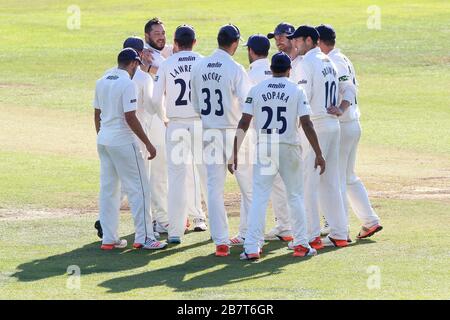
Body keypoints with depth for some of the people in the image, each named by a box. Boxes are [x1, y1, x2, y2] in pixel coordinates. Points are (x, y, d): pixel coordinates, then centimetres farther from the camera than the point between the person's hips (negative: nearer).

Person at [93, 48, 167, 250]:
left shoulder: (101, 82, 10)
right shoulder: (127, 83, -14)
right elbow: (130, 117, -18)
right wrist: (148, 144, -15)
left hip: (103, 141, 8)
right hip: (123, 142, -8)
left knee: (108, 189, 11)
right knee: (138, 188, -2)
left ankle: (109, 239, 11)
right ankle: (143, 237, -4)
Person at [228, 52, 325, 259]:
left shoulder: (257, 90, 2)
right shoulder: (296, 91, -1)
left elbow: (243, 123, -2)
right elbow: (306, 124, -8)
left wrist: (234, 153, 2)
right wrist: (318, 154, -5)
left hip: (264, 149, 1)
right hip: (289, 148, -1)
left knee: (259, 197, 1)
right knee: (295, 196, 13)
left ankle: (252, 247, -8)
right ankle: (301, 245, 15)